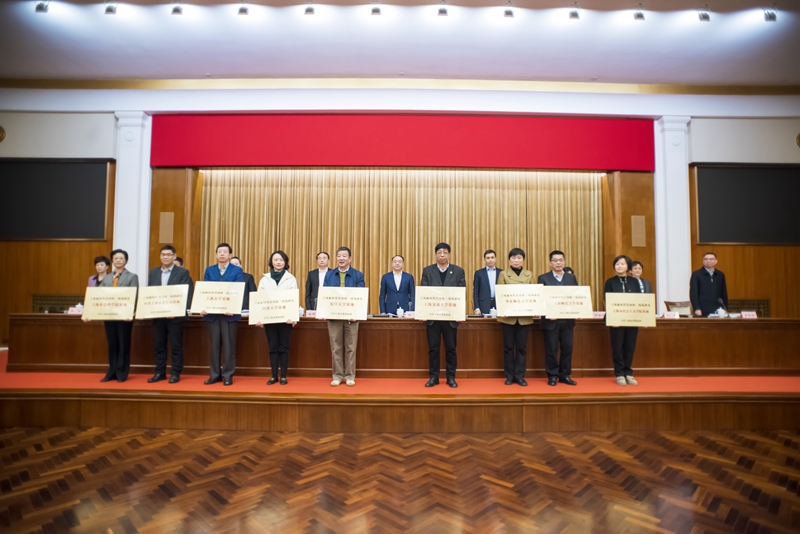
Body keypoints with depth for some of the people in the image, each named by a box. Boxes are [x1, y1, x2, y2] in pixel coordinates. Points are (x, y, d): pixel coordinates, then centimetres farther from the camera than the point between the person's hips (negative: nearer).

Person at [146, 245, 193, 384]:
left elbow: (187, 294, -10)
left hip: (175, 315, -4)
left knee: (176, 345, 3)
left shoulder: (183, 272, -3)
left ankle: (176, 373, 12)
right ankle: (160, 372, 21)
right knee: (159, 345, 11)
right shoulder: (153, 272, 12)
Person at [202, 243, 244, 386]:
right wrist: (203, 307, -12)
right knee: (214, 344, 9)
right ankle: (215, 374, 19)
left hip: (229, 313, -3)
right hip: (212, 312, 3)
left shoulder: (237, 270, 1)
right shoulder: (209, 270, 11)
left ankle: (228, 375, 12)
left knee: (229, 344, 2)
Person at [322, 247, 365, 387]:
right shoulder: (329, 274, 8)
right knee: (335, 348, 7)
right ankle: (337, 376, 17)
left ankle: (350, 376, 15)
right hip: (333, 316, 2)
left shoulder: (358, 275, 1)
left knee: (350, 348, 5)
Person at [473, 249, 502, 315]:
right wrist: (476, 308, -6)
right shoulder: (479, 273, 5)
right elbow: (475, 293, 3)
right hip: (484, 307, -1)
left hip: (499, 306, 1)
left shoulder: (501, 273, 8)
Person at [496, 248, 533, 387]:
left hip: (525, 317, 1)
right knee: (508, 347, 6)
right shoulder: (503, 274, 3)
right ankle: (509, 376, 16)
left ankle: (519, 376, 15)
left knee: (522, 347, 5)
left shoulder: (529, 275, 9)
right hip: (508, 316, -1)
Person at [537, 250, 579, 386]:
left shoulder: (572, 278, 10)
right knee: (551, 349, 3)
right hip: (551, 320, -3)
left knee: (567, 348, 7)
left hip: (568, 320, 3)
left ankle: (565, 375, 20)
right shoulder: (543, 278, 0)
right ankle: (552, 376, 15)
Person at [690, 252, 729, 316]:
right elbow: (693, 293, -6)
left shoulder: (720, 275, 12)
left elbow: (724, 293, 15)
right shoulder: (696, 274, -1)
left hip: (718, 311, 4)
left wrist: (725, 309, 9)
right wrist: (697, 309, -14)